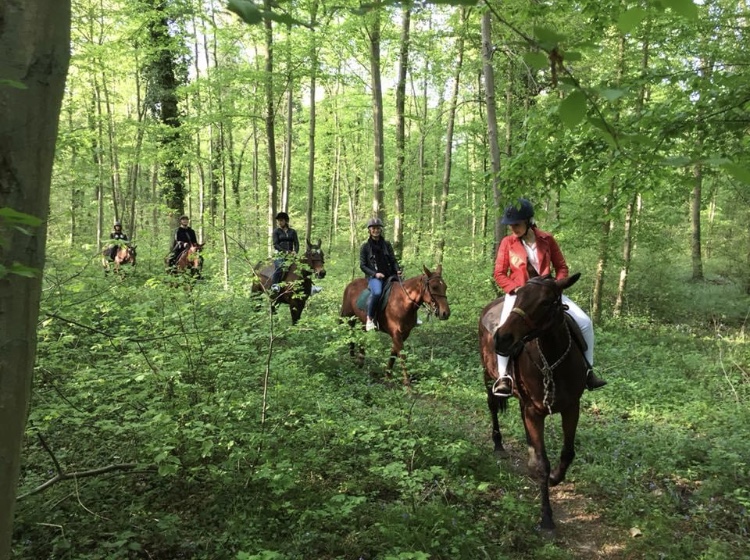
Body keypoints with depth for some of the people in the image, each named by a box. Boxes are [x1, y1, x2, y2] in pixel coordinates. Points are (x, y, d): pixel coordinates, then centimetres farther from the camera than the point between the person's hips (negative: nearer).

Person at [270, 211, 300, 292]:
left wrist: (295, 251, -14)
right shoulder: (276, 231, 7)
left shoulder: (292, 231, 16)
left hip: (290, 255, 3)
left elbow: (296, 243, 8)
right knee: (280, 267, -32)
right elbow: (275, 245, -3)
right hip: (279, 254, -3)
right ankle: (274, 285, -35)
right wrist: (285, 251, -16)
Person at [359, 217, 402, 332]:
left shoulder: (387, 245, 13)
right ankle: (369, 319, -26)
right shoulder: (365, 246, 4)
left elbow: (393, 261, 11)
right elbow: (362, 266, 1)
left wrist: (397, 270, -10)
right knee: (377, 292, -36)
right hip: (373, 276, -4)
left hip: (389, 275, 4)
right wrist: (375, 274, -14)